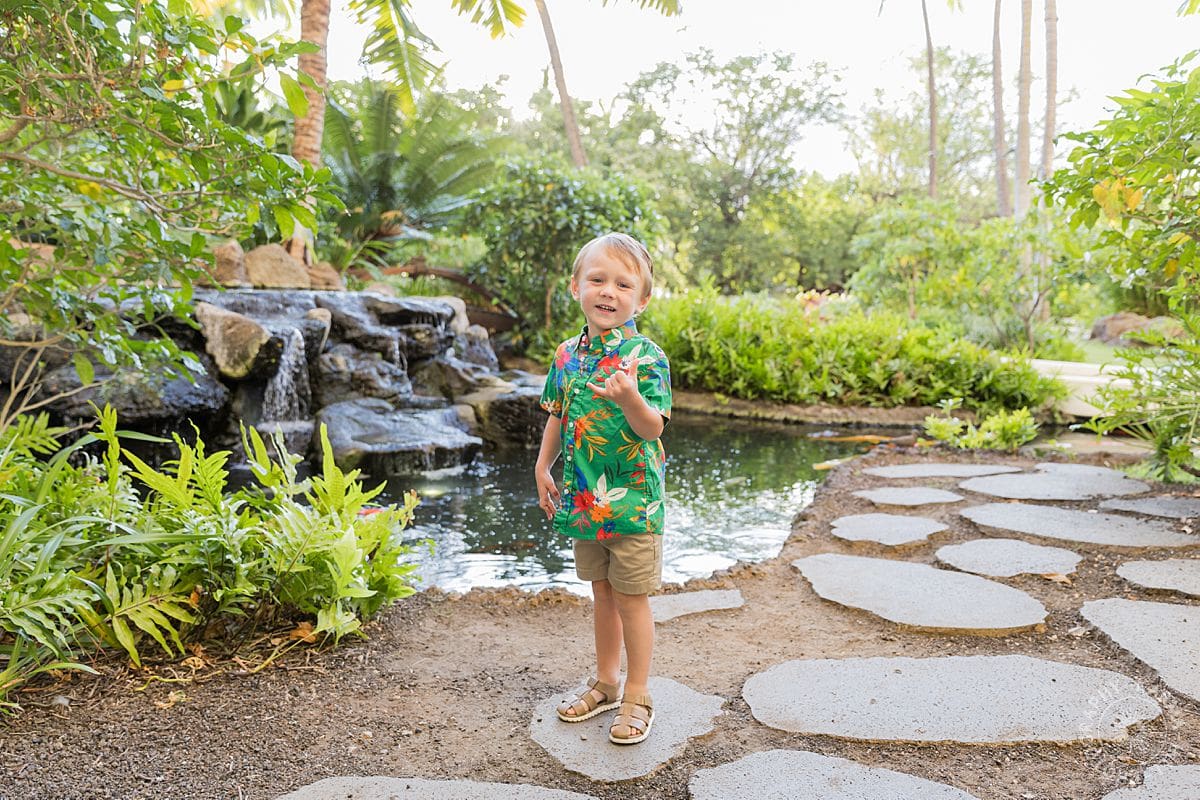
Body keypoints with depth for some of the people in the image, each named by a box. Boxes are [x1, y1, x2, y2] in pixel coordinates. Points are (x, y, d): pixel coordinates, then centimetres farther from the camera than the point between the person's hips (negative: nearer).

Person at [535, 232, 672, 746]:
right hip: (583, 498, 6)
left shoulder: (645, 356, -14)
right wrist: (543, 468, 10)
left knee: (631, 598, 5)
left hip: (632, 498, -5)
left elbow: (651, 428, -21)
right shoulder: (567, 354, 4)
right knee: (602, 592, 19)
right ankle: (606, 682, 37)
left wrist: (630, 397, -40)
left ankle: (637, 697, 23)